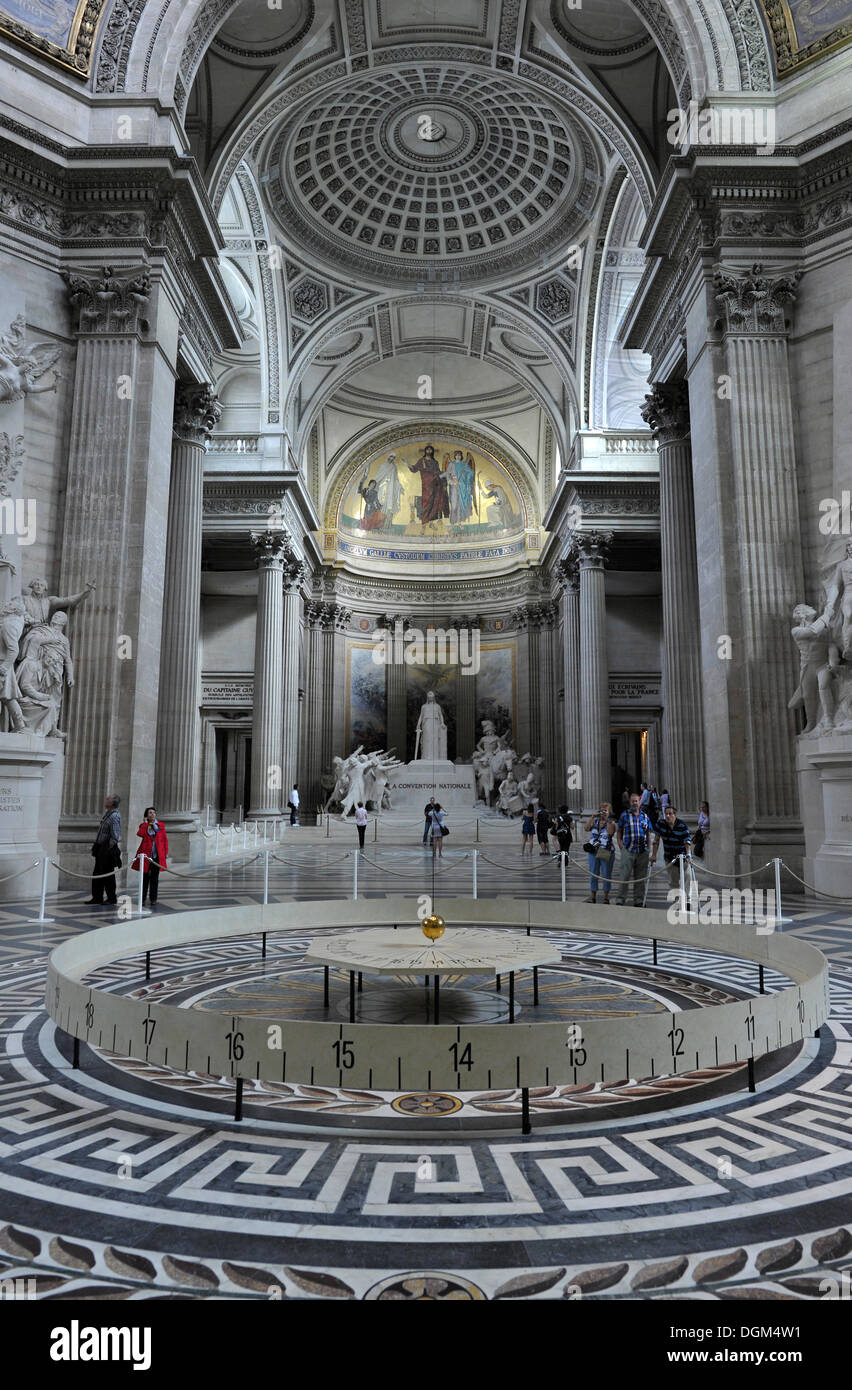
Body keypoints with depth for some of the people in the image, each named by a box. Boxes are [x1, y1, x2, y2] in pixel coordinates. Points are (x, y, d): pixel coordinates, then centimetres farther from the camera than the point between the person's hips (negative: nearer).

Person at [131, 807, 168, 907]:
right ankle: (143, 898, 14)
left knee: (154, 878, 2)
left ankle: (153, 899, 8)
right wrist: (146, 824, -7)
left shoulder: (161, 825, 10)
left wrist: (166, 852, 4)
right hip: (146, 854, -1)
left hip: (157, 855, 1)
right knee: (145, 877, 2)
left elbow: (165, 839, 10)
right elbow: (140, 834, -16)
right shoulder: (144, 825, 6)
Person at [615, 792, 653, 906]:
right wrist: (620, 845, -5)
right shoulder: (625, 815, 5)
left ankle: (638, 901, 16)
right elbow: (619, 831, 6)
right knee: (624, 876, -7)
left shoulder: (645, 816, 13)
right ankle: (620, 900, -2)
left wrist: (648, 846, 8)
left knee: (640, 877, 8)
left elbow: (648, 833, 17)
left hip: (643, 851, 3)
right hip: (628, 850, -3)